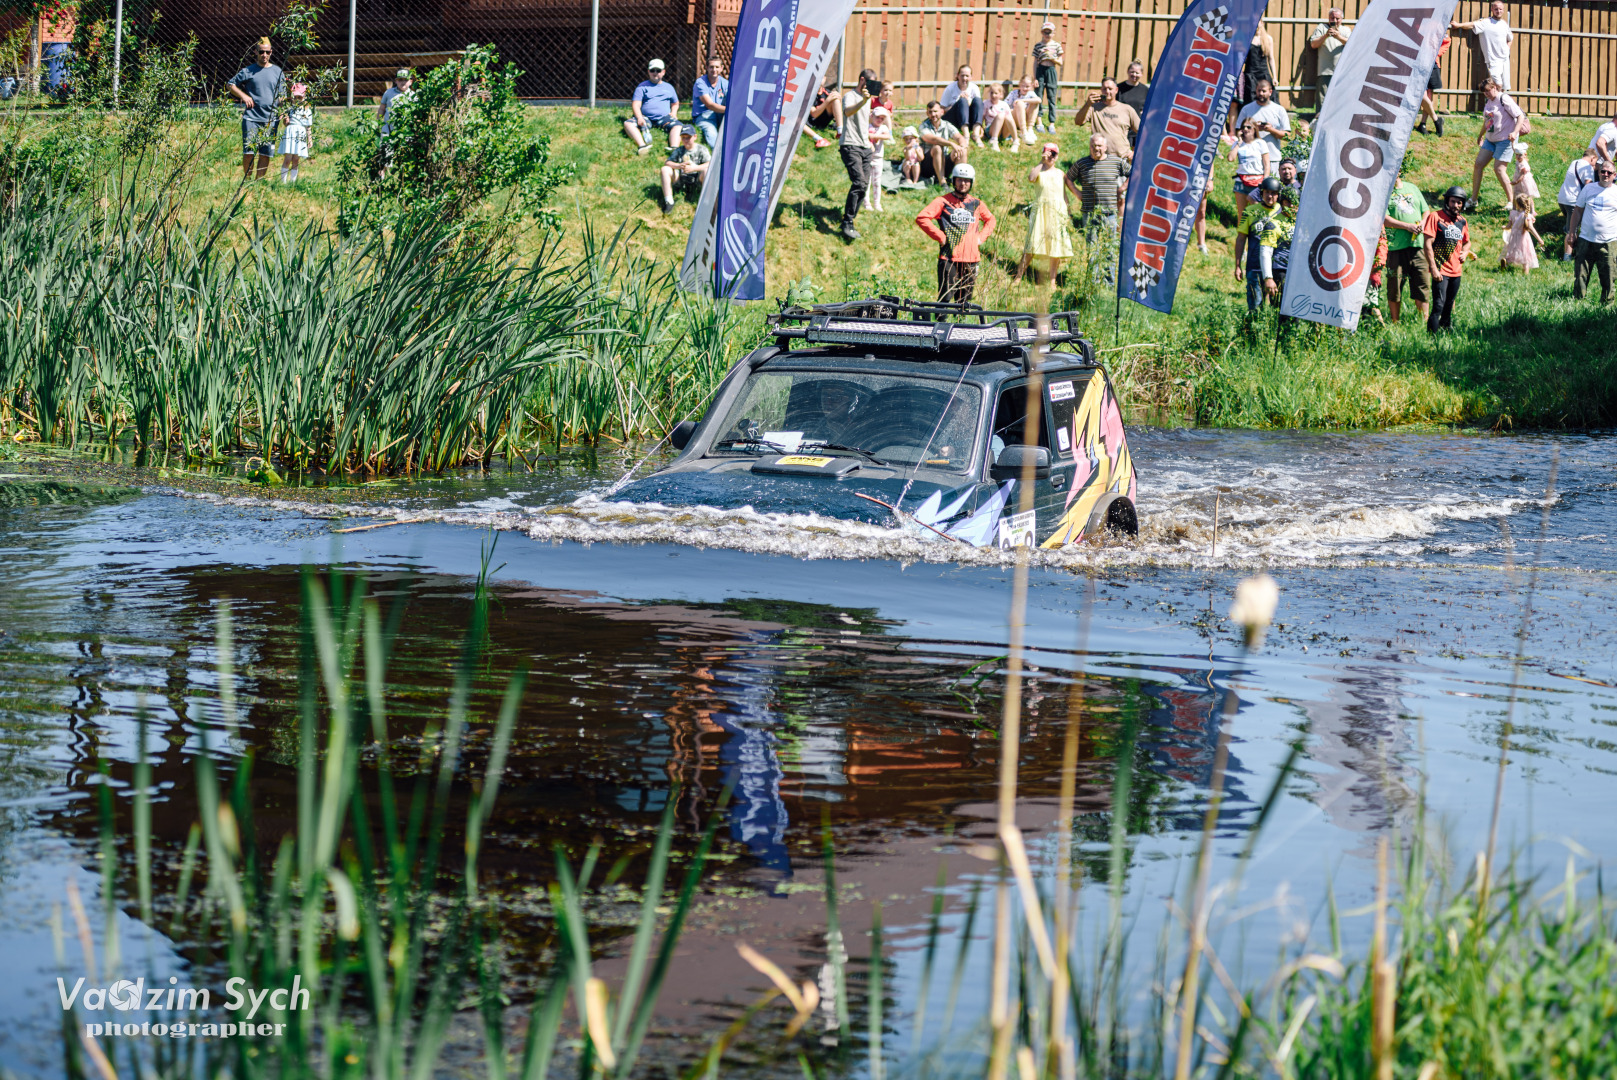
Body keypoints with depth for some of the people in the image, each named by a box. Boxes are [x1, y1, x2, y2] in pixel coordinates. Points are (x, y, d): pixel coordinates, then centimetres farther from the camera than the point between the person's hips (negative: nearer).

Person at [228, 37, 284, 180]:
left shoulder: (277, 72, 11)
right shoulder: (248, 71, 5)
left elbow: (281, 96, 16)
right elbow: (231, 85, 13)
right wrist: (243, 96, -4)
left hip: (270, 119, 2)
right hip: (251, 117, -2)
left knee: (266, 153, 0)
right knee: (249, 151, -9)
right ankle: (247, 179, 4)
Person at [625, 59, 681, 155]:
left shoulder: (668, 87, 24)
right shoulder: (642, 86, 15)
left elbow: (675, 103, 33)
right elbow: (635, 105, 4)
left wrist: (673, 113, 7)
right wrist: (639, 118, -17)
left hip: (664, 118, 1)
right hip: (646, 117, -1)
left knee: (678, 125, -31)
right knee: (628, 123, -33)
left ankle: (674, 148, -55)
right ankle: (642, 146, -58)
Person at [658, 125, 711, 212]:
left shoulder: (701, 149, 1)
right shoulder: (678, 151, 10)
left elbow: (710, 164, -13)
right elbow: (667, 163, 0)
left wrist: (694, 168, -27)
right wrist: (679, 166, -22)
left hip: (696, 180, -3)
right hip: (681, 181, 3)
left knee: (706, 171, -33)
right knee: (665, 169, -18)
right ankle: (668, 201, -21)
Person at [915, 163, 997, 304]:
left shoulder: (976, 204, 14)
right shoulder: (943, 201, 0)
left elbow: (990, 220, 32)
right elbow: (921, 218, -8)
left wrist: (981, 237, 14)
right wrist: (940, 237, -9)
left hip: (971, 258, 4)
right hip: (949, 259, -4)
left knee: (964, 301, 8)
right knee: (945, 299, -9)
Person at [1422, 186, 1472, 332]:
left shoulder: (1462, 221, 13)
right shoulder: (1435, 217, -6)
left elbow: (1467, 242, 30)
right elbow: (1427, 243, -10)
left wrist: (1465, 252, 6)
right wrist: (1433, 268, -16)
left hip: (1456, 271, 6)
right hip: (1441, 270, -6)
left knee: (1449, 306, 16)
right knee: (1439, 306, -14)